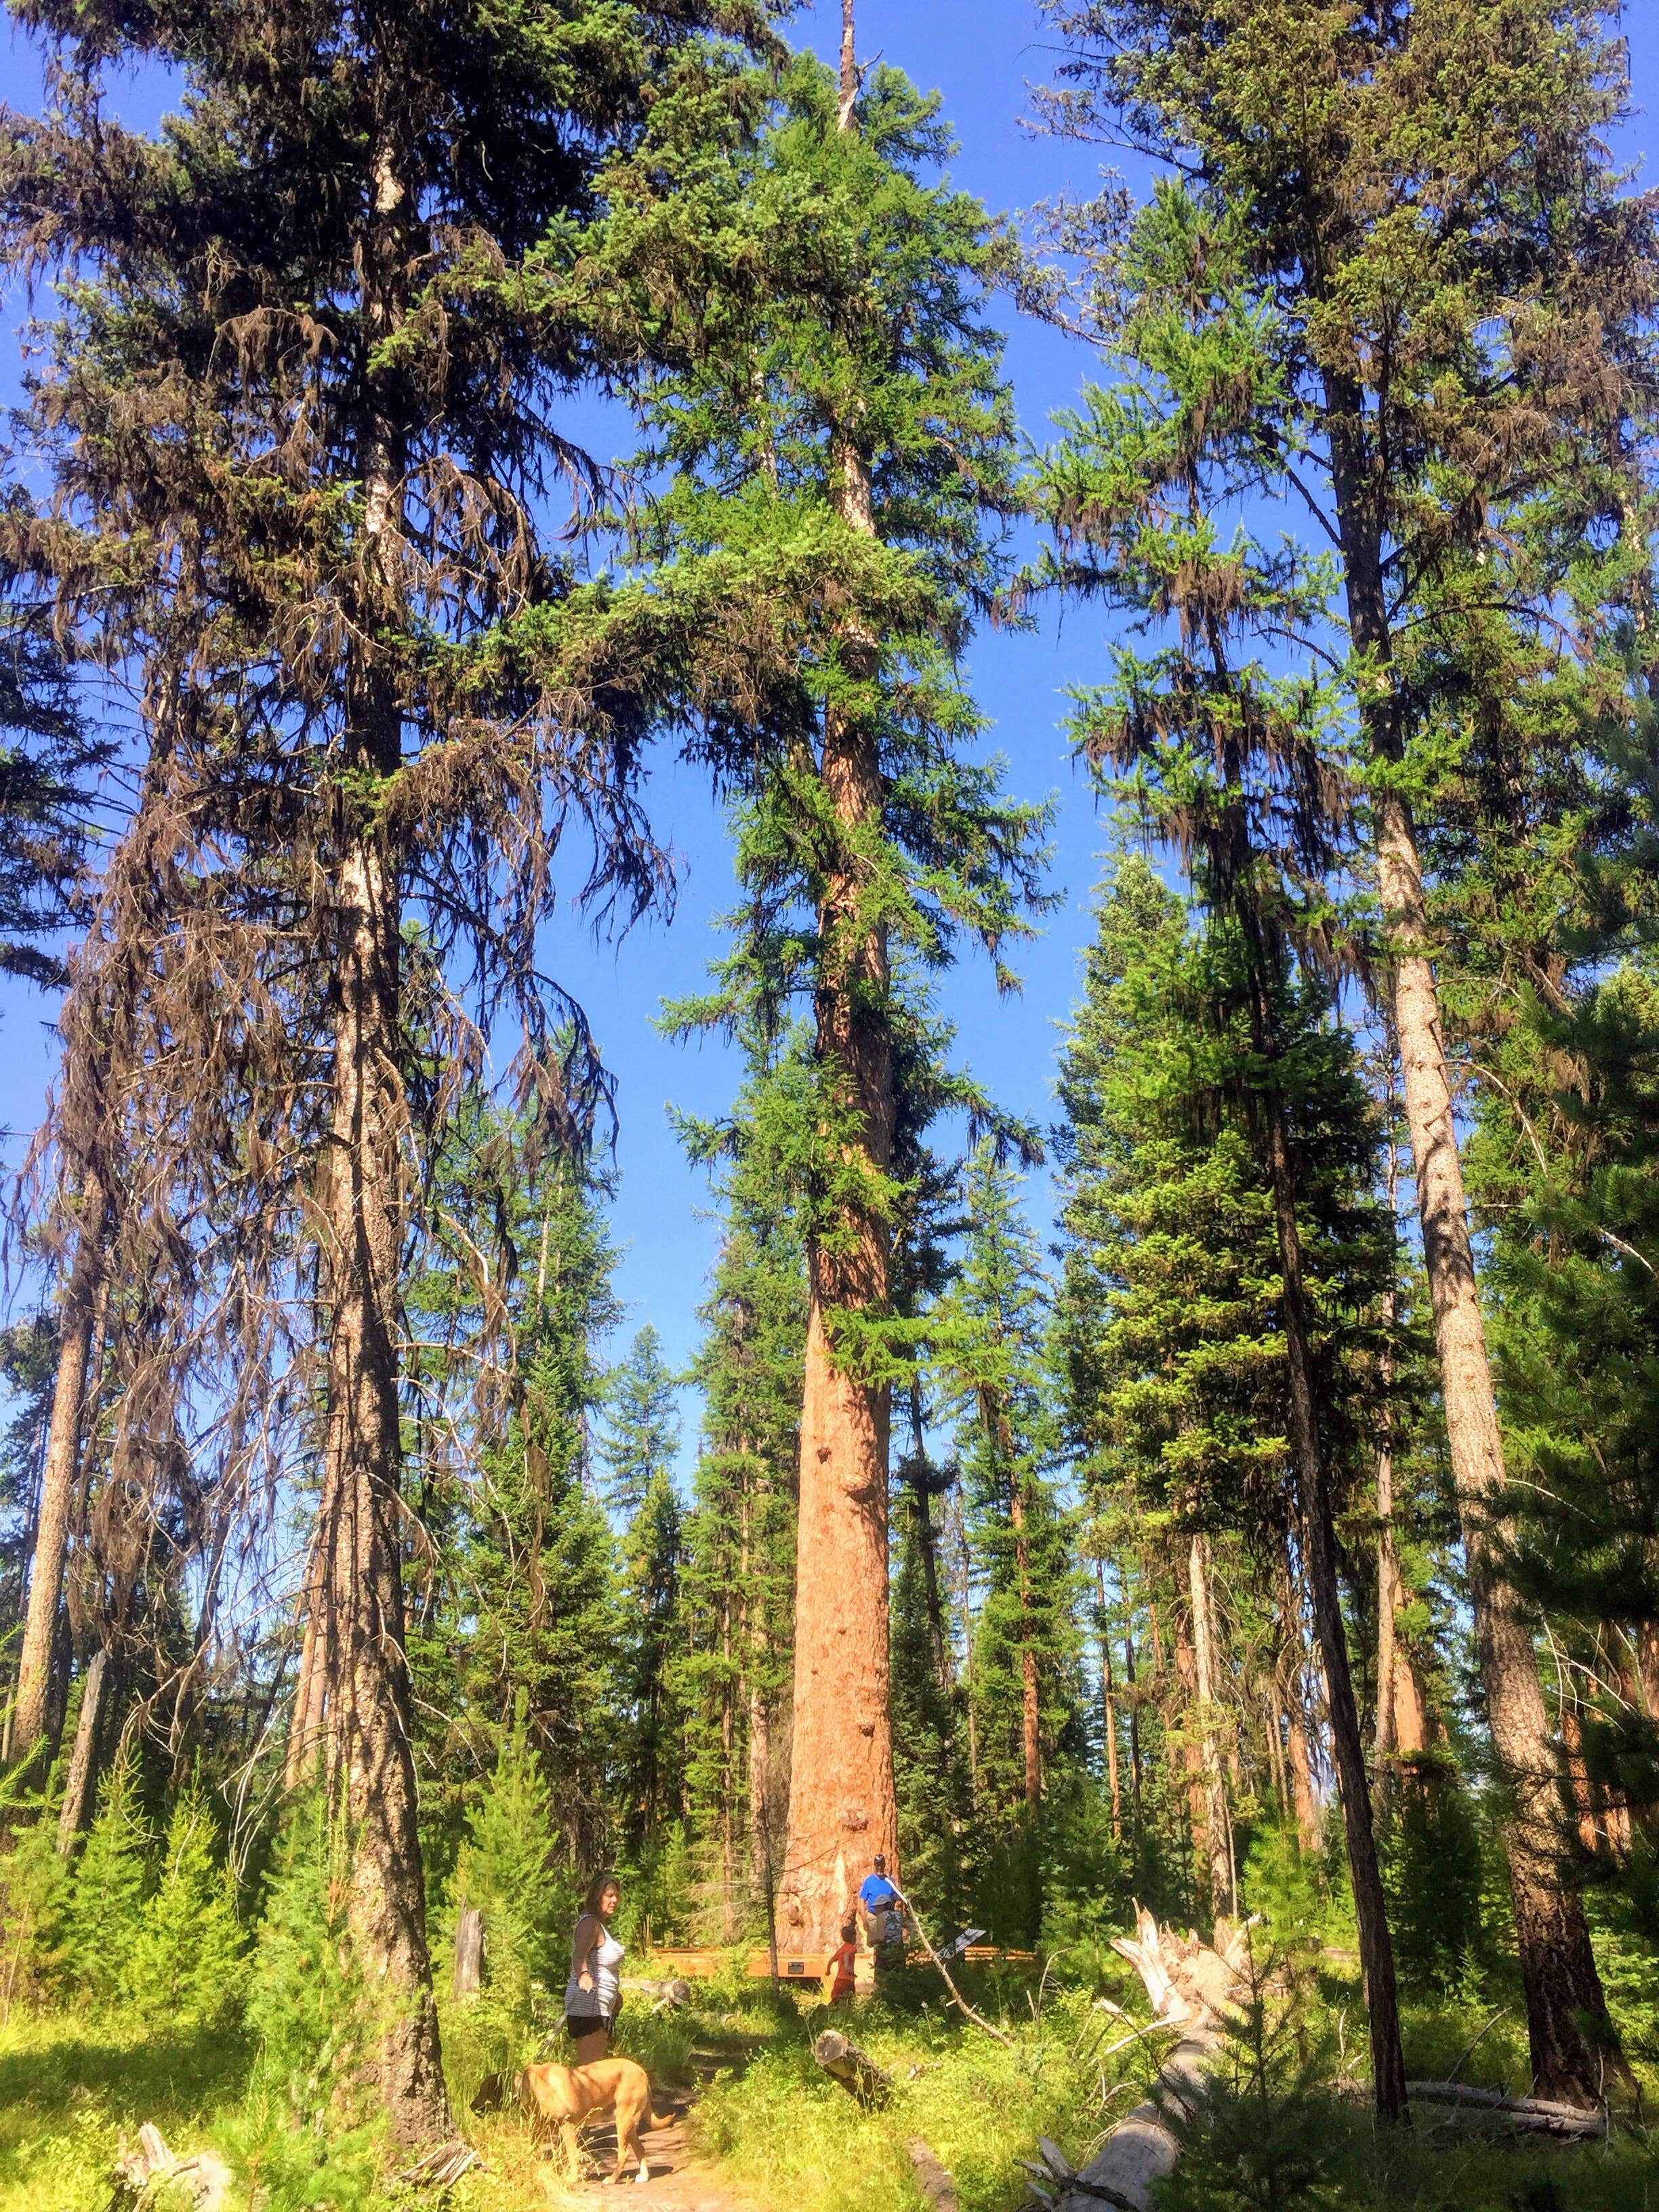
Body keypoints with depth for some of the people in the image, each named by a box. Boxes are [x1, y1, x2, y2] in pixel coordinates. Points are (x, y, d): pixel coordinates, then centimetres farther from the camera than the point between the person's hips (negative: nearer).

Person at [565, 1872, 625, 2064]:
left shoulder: (600, 1925, 16)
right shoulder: (590, 1924, -16)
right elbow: (579, 1955, -36)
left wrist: (615, 1994, 41)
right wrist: (584, 1975, -56)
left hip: (600, 2007, 10)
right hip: (589, 2007, -10)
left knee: (586, 2067, 14)